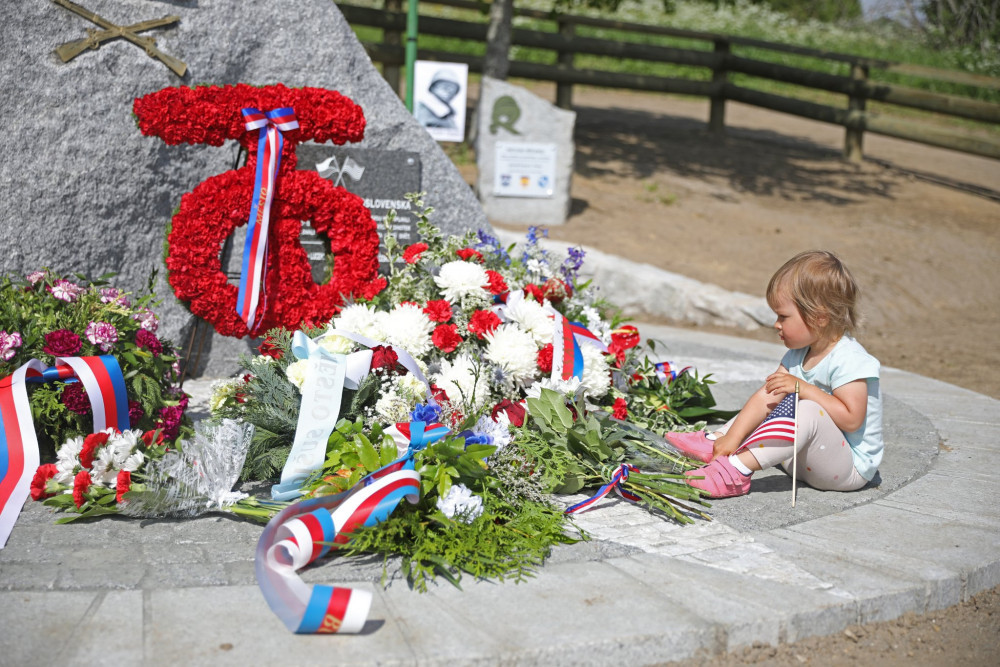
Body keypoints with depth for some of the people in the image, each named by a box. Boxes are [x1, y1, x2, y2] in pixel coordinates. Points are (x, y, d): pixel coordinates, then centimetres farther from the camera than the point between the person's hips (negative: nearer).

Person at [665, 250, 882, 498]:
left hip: (850, 470, -9)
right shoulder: (797, 356, 6)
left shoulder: (848, 360, -21)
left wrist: (802, 388, -27)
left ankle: (737, 468, -39)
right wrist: (732, 437, -10)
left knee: (808, 411, -33)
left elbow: (851, 419, -28)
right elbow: (766, 397, -1)